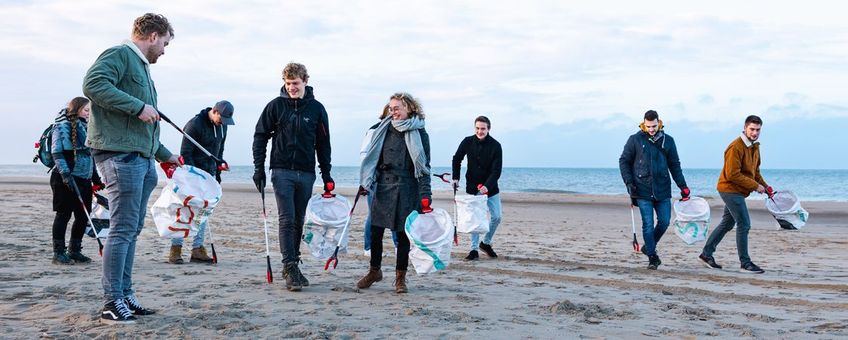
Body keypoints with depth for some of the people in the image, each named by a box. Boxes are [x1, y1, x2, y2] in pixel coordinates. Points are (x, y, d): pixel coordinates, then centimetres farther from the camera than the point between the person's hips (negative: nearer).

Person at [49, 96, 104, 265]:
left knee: (83, 216, 7)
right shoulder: (62, 126, -6)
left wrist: (96, 178, 19)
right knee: (64, 215, -2)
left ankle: (74, 251, 18)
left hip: (84, 179, 7)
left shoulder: (84, 127, 17)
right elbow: (56, 153, -13)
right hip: (66, 180, -7)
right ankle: (58, 253, 5)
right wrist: (65, 174, -22)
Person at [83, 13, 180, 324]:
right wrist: (138, 106, -20)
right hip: (120, 155, -10)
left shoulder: (141, 67, 25)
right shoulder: (119, 54, -3)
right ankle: (113, 304, -4)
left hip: (142, 159, 10)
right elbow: (93, 84, -23)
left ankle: (125, 296, 18)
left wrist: (164, 154, 34)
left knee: (132, 229, 11)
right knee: (123, 229, -9)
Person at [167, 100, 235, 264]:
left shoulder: (222, 126, 8)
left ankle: (197, 249, 9)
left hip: (209, 174, 7)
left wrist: (217, 173, 14)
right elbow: (185, 153, -16)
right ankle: (175, 249, -1)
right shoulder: (195, 124, -15)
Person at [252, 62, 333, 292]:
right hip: (282, 171, -2)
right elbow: (260, 136, 5)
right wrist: (259, 168, -3)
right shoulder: (276, 106, 0)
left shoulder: (316, 108, 5)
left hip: (306, 173, 2)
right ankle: (290, 269, -10)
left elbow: (323, 144, 9)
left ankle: (292, 266, 20)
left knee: (299, 221, 9)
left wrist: (326, 175, 6)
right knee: (287, 219, -9)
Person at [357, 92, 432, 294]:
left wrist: (425, 195, -11)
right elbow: (374, 157, 15)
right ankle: (374, 271, 22)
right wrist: (366, 182, 7)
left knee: (403, 233, 2)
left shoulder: (419, 134, 0)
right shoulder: (385, 129, 10)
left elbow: (424, 167, -3)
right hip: (383, 186, 3)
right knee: (375, 231, 3)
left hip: (406, 190, -3)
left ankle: (400, 277, 14)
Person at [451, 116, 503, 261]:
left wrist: (487, 186, -30)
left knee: (496, 217, 0)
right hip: (472, 188, 0)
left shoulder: (495, 145, -13)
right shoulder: (467, 142, -7)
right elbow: (456, 159, 9)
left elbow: (496, 170, -17)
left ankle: (486, 243, 21)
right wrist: (455, 178, 1)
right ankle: (474, 249, 5)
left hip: (491, 188, 0)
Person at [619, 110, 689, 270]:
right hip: (643, 190, -3)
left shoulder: (668, 140, 7)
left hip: (662, 190, 3)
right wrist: (629, 182, -7)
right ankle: (652, 256, 8)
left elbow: (675, 165, 12)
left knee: (664, 222, 3)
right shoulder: (635, 140, -1)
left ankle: (648, 247, 26)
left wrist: (683, 186, 7)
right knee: (648, 224, -3)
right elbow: (624, 161, 4)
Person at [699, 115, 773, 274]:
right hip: (731, 189, -10)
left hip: (737, 192, 10)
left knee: (727, 223, 16)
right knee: (744, 224, -9)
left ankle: (706, 254, 26)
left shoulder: (755, 147, 10)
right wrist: (755, 186, -18)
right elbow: (732, 174, -23)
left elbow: (755, 171, 21)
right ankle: (745, 263, -2)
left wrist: (765, 186, 6)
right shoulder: (736, 147, -20)